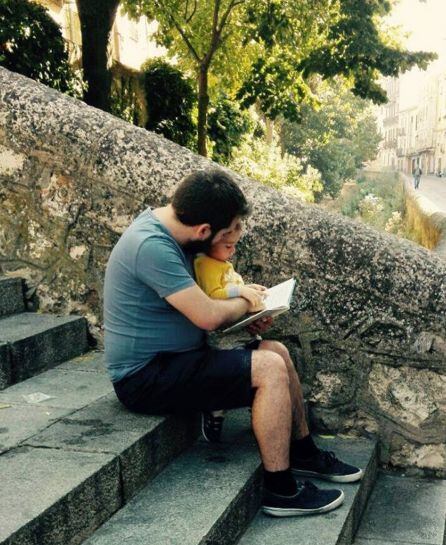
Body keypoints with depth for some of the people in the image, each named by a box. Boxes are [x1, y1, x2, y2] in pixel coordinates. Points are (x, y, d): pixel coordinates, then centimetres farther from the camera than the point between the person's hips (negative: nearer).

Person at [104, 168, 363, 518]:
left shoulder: (163, 225, 5)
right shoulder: (151, 246, -26)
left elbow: (196, 300, 19)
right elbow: (208, 316, -27)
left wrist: (245, 310, 3)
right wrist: (246, 302, -6)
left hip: (167, 359, 10)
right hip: (146, 378, -10)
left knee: (276, 352, 8)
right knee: (270, 369, -18)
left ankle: (303, 453, 22)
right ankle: (281, 491, -7)